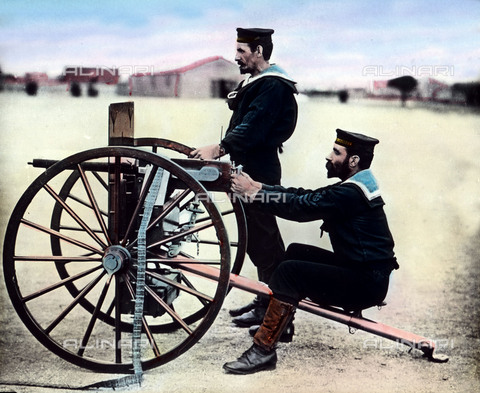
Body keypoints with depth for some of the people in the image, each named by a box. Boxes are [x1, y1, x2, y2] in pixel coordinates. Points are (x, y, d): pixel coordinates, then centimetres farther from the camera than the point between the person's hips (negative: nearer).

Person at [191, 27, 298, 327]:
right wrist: (237, 100, 1)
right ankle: (267, 299, 25)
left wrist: (219, 149, -32)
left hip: (260, 170, -11)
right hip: (250, 167, 11)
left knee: (261, 237, -8)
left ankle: (269, 308, -2)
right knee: (259, 236, 16)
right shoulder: (255, 82, 18)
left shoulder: (272, 85, -15)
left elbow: (254, 127, -26)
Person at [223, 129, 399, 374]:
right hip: (360, 269, 11)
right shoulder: (353, 186, 12)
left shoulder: (351, 194, -20)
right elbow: (305, 197, 8)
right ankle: (278, 321, 28)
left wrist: (253, 193, -15)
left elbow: (301, 208, -23)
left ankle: (263, 350, -19)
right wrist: (257, 187, 1)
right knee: (296, 252, 17)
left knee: (290, 271, -21)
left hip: (367, 284, -11)